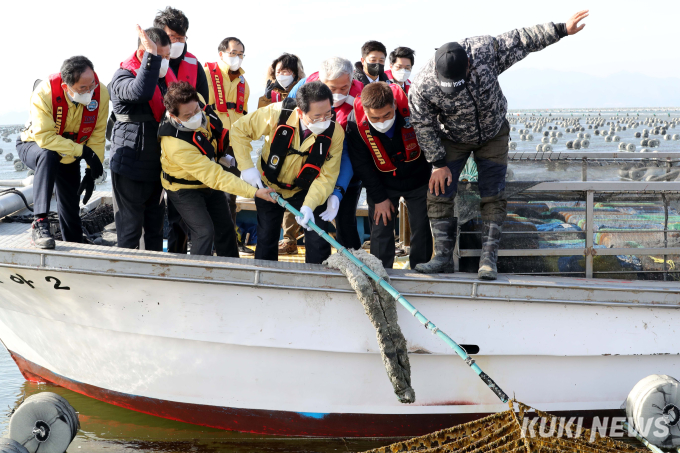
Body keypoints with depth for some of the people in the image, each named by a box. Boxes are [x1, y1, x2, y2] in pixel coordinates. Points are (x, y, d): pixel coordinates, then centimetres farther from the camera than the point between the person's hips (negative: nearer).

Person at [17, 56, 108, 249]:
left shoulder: (100, 93, -24)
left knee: (71, 205, 6)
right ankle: (39, 224, -39)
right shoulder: (44, 93, -35)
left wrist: (92, 172, -19)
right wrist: (83, 151, -39)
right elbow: (44, 137, -38)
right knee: (48, 156, -38)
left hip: (69, 156, 4)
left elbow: (97, 136, -15)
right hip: (33, 145, -4)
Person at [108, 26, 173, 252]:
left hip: (158, 164, 8)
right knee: (130, 228, -2)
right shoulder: (123, 77, -16)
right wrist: (151, 55, -40)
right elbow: (140, 91, -40)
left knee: (156, 225, 16)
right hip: (131, 167, -8)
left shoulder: (166, 76, 9)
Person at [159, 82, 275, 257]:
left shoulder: (197, 102, -20)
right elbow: (214, 176, -39)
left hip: (209, 184, 7)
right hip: (185, 189, -7)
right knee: (205, 233, -22)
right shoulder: (176, 146, -41)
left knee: (225, 230, 12)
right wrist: (254, 192, -40)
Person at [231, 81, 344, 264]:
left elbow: (327, 176, -23)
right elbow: (239, 129, -16)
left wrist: (309, 205, -36)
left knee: (319, 242, -6)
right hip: (269, 186, 0)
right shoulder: (277, 114, -29)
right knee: (266, 241, 10)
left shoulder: (335, 132, -27)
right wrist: (246, 166, -21)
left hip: (306, 189, 0)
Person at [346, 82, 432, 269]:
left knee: (422, 228, 2)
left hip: (418, 179, 0)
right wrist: (379, 198, -9)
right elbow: (361, 165, -12)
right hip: (383, 183, 0)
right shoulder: (355, 122, -25)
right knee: (381, 227, -3)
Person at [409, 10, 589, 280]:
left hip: (493, 135, 1)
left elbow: (523, 40, -15)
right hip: (452, 140, 0)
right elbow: (424, 127, -17)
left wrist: (562, 30, -15)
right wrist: (438, 163, -14)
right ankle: (443, 257, 2)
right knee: (439, 193, -7)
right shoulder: (422, 87, -31)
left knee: (493, 196, -6)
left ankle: (488, 259, -3)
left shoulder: (486, 51, -29)